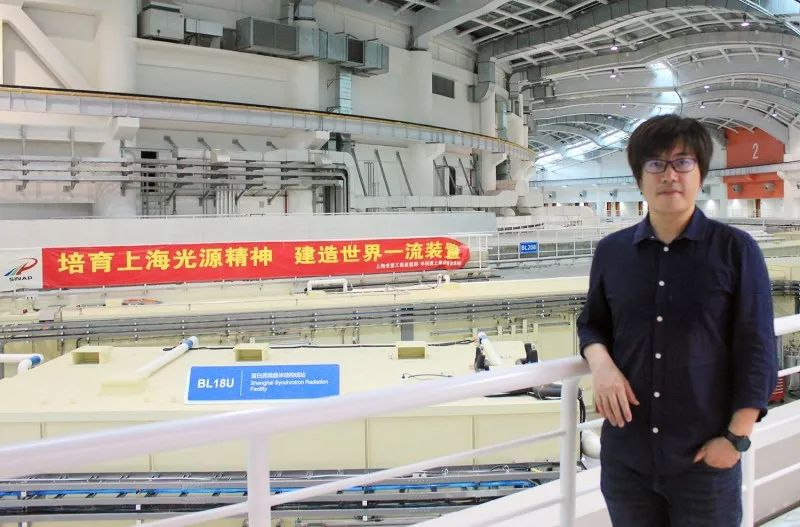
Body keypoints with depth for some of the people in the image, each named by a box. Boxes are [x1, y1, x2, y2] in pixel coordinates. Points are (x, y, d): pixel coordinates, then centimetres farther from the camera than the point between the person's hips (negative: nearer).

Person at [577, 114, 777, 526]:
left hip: (704, 459, -2)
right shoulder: (612, 251, 2)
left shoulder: (734, 249, -6)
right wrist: (600, 362, -7)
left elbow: (757, 349, -5)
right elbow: (592, 322, 14)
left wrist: (736, 436, -8)